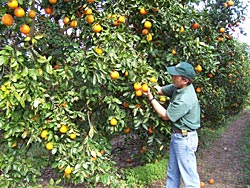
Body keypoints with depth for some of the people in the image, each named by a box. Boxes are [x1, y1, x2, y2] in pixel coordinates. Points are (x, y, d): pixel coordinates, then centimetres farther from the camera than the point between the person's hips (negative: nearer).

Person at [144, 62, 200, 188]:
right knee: (172, 172, 21)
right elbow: (161, 90, 11)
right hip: (176, 135, 9)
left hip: (185, 138, -9)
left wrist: (151, 98, -12)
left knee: (188, 175, 5)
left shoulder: (185, 99, -29)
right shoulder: (178, 87, -3)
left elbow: (166, 115, -17)